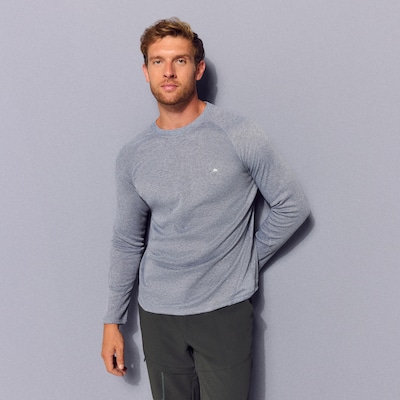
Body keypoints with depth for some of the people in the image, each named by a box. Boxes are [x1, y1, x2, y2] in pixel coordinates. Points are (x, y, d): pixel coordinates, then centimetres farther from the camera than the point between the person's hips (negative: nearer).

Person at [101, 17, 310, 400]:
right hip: (157, 313, 3)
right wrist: (113, 320, 9)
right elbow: (127, 243, 7)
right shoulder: (132, 157, 0)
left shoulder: (239, 137, -10)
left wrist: (248, 258, -2)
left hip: (225, 310, -2)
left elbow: (292, 206, -2)